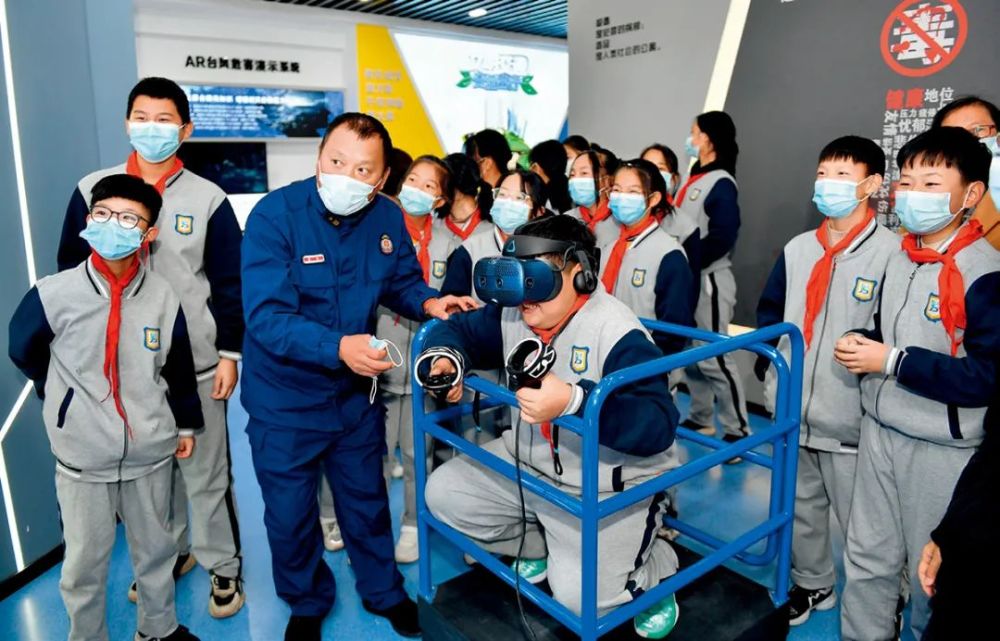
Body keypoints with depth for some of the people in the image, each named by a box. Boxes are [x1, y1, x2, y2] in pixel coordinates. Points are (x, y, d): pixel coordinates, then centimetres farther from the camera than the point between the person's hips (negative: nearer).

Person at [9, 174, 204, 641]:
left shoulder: (163, 296, -7)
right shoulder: (52, 294, -13)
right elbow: (23, 353, 6)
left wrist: (186, 424, 12)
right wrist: (68, 400, 12)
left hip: (151, 451, 2)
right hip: (82, 455, -2)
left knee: (155, 549, 20)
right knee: (85, 561, 14)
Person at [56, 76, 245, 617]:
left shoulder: (208, 199, -2)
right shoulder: (91, 189, 3)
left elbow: (229, 283, -1)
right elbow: (70, 270, 10)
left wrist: (230, 354, -4)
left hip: (195, 362, -2)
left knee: (205, 470, 6)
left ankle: (223, 564, 24)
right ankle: (165, 554, 36)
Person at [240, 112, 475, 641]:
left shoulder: (387, 218, -9)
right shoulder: (275, 215, -23)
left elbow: (401, 281, 7)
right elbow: (267, 317, -30)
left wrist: (428, 302, -14)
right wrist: (338, 348, -44)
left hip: (355, 393, 4)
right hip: (284, 399, -3)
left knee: (366, 499, 22)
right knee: (290, 514, 15)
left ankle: (382, 591, 47)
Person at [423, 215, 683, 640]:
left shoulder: (617, 333, -26)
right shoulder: (512, 315, -4)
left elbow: (658, 426, -35)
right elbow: (456, 330, 6)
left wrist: (574, 401, -51)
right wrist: (447, 359, -20)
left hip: (609, 486, -7)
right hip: (528, 463, 7)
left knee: (581, 595, -22)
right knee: (443, 493, 4)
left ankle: (652, 567, 14)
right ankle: (541, 546, 23)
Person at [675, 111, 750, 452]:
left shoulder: (721, 184, -11)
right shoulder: (693, 179, 14)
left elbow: (721, 238, -21)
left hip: (708, 281, -9)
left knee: (713, 357, -6)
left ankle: (737, 431, 4)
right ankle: (700, 419, 26)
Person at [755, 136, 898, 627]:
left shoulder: (892, 252, -10)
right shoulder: (797, 249, 8)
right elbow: (770, 311, 17)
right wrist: (768, 367, 8)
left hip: (851, 418, -6)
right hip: (792, 412, 6)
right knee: (800, 508, 20)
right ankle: (811, 584, 42)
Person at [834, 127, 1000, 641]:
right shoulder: (899, 259, 6)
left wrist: (892, 361, -23)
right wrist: (862, 344, -2)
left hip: (940, 448, -7)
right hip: (879, 430, 7)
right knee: (867, 556, 18)